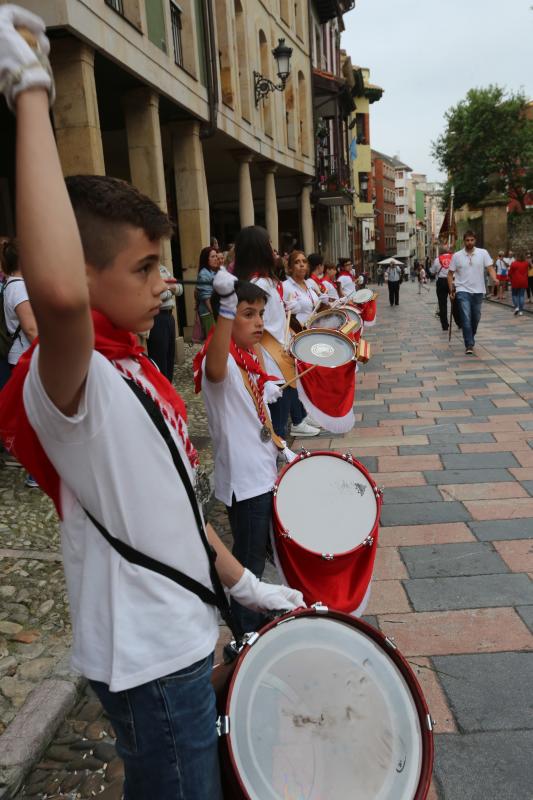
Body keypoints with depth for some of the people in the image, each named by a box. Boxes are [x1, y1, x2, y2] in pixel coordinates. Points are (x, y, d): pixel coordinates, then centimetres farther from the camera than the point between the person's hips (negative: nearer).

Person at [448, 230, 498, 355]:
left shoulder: (483, 253, 0)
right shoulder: (457, 256, 0)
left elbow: (490, 268, -5)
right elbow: (450, 274, 5)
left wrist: (494, 278, -25)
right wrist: (451, 290, 0)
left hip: (478, 291, 2)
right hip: (463, 291, -2)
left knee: (476, 318, 12)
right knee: (466, 318, -12)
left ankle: (470, 339, 34)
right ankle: (469, 345, -9)